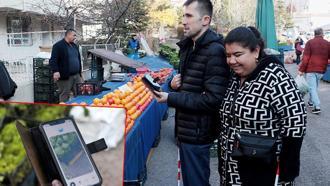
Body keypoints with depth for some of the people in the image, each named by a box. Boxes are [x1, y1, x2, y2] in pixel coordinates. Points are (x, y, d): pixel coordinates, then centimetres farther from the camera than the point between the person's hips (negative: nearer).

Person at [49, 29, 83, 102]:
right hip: (65, 77, -7)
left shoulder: (75, 46, 17)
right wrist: (55, 71, -27)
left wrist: (80, 73, 21)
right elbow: (53, 60, -14)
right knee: (65, 96, 1)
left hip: (76, 75, 7)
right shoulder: (58, 46, -7)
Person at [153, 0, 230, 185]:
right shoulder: (188, 46, 10)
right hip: (185, 128, 9)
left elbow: (213, 100, -25)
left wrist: (170, 99, -22)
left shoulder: (215, 51, -20)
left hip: (197, 133, -9)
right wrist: (174, 83, -2)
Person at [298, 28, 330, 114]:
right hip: (321, 70, 4)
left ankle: (317, 107, -10)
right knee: (315, 87, 20)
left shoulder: (310, 42, -4)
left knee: (312, 87, -2)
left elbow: (306, 58, -10)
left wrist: (301, 70, -7)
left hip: (311, 69, -4)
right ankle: (311, 102, 32)